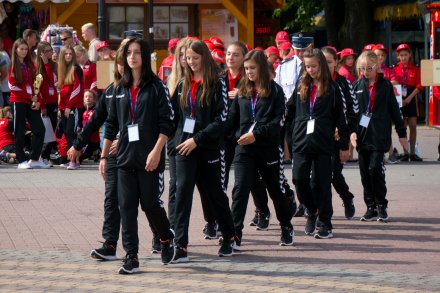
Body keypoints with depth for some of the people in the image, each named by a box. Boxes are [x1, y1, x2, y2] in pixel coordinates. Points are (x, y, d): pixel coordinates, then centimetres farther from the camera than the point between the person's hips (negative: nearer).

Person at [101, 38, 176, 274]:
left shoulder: (156, 87, -2)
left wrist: (156, 151, -17)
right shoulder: (120, 89, 12)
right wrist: (104, 156, 13)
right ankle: (131, 257, 2)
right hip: (125, 157, 4)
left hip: (150, 158, -4)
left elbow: (166, 123, -7)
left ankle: (167, 238, 26)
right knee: (127, 207, -1)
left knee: (150, 203, -3)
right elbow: (111, 124, 16)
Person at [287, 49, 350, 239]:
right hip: (301, 143, 3)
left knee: (322, 183, -1)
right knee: (299, 179, -5)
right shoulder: (301, 87, 12)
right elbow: (289, 112, 17)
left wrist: (344, 145, 2)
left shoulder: (332, 89, 2)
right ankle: (312, 211, 18)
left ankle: (325, 223, 7)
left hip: (323, 144, -3)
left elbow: (340, 118, 3)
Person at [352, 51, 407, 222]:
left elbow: (394, 110, 6)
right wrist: (351, 131, -7)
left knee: (375, 168, -13)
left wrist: (402, 133, 8)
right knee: (365, 173, 5)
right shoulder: (357, 86, 7)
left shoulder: (385, 86, 2)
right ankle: (371, 207, 14)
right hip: (362, 135, 3)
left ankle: (381, 206, 1)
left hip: (379, 135, -3)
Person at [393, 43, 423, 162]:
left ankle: (412, 153, 3)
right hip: (399, 100, 0)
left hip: (411, 99, 0)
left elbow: (419, 86, -2)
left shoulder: (415, 69, 2)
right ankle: (405, 153, 6)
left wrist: (410, 97, -13)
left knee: (413, 125, -2)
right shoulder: (395, 69, 2)